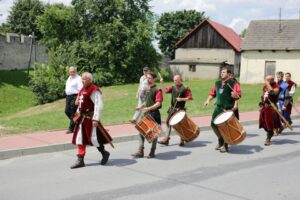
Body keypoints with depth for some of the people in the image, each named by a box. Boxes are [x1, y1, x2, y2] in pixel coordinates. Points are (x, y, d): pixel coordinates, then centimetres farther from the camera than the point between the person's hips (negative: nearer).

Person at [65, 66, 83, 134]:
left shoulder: (78, 78, -9)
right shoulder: (69, 78, 18)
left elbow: (80, 89, -16)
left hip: (75, 96, -9)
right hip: (68, 96, 9)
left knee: (73, 113, -6)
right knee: (67, 111, 8)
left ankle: (71, 128, 0)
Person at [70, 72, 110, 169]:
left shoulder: (94, 90, -15)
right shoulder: (82, 90, 13)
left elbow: (99, 106, -21)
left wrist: (96, 119, -25)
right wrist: (78, 113, 17)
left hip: (90, 119, -9)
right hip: (82, 118, 9)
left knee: (93, 138, -2)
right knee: (80, 138, 8)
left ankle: (104, 153, 22)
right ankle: (80, 160, 15)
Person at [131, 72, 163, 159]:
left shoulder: (157, 90, -11)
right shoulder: (147, 89, 13)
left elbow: (158, 103, -20)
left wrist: (148, 108, -29)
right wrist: (141, 107, 8)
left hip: (154, 113, -7)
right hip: (146, 113, 7)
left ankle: (152, 152, 13)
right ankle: (140, 151, 6)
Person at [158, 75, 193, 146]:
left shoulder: (185, 88, -7)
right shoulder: (172, 88, 9)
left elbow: (190, 97, -9)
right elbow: (165, 90, 3)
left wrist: (181, 99, -19)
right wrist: (162, 83, -8)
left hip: (180, 109, -5)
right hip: (172, 109, 5)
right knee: (168, 123, 4)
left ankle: (182, 140, 16)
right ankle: (166, 139, 9)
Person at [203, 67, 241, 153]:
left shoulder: (233, 83, -4)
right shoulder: (217, 83, 14)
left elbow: (238, 95, -11)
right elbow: (212, 93, 19)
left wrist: (235, 95, -33)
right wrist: (208, 100, 3)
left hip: (228, 109, -6)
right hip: (218, 108, 6)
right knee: (213, 124, 5)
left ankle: (225, 145, 12)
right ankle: (220, 140, 28)